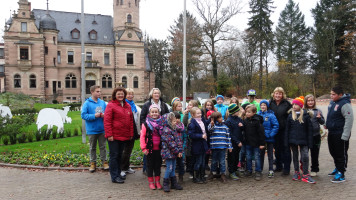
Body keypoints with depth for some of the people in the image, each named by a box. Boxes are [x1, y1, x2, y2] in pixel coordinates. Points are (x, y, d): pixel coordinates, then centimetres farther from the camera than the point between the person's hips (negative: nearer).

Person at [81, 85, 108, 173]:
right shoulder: (87, 103, -8)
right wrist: (94, 116, -22)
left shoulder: (102, 102, 4)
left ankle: (104, 162, 23)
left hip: (102, 129, 3)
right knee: (92, 147, 12)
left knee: (103, 146, 12)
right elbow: (83, 115, -12)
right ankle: (93, 163, 24)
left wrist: (104, 115, -11)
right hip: (92, 130, -3)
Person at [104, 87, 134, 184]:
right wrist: (109, 134, -16)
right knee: (114, 156, 1)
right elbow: (107, 121, -11)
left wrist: (131, 134, 10)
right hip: (114, 136, -6)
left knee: (119, 155, 15)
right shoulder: (111, 105, -7)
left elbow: (131, 120, 14)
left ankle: (118, 174, 27)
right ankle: (114, 177, 8)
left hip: (124, 136, 6)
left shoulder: (127, 106, 12)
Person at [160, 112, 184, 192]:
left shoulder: (175, 129, 10)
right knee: (169, 168, -2)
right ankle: (165, 184, 12)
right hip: (168, 152, -8)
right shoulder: (166, 130, -18)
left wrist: (180, 150, -1)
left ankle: (174, 183, 24)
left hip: (174, 152, 8)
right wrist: (177, 151, -15)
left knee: (173, 168, 14)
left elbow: (178, 140, 9)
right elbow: (171, 143, -20)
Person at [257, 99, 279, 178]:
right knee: (261, 154, 15)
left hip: (269, 138, -4)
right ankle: (260, 169, 26)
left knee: (270, 154, 7)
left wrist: (271, 134, -16)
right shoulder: (258, 114, 1)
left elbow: (276, 125, -12)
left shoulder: (271, 115, -11)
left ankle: (271, 170, 15)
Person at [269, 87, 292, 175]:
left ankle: (286, 168, 13)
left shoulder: (286, 103, -7)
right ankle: (279, 166, 29)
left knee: (285, 149, 3)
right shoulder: (270, 103, 3)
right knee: (277, 149, 14)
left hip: (284, 130, -4)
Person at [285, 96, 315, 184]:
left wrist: (309, 142, -4)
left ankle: (306, 175, 5)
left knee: (305, 157, -6)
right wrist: (287, 142, 1)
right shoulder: (290, 116, 2)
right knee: (295, 156, 12)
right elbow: (287, 129, 5)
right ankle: (296, 172, 25)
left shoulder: (306, 115, -4)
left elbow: (309, 130, -1)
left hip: (303, 140, -2)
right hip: (293, 140, 3)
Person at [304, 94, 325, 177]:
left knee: (315, 154, 11)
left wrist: (319, 118, -17)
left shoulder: (318, 111, 1)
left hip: (315, 135, 1)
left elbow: (323, 122, 2)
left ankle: (314, 170, 25)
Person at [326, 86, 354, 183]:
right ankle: (337, 169, 36)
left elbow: (349, 120, -22)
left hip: (340, 134, -9)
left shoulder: (345, 104, -19)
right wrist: (327, 124, 18)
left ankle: (341, 174, 11)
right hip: (331, 133, 9)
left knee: (341, 154, 1)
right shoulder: (332, 102, 9)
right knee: (333, 152, 20)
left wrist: (345, 136, -24)